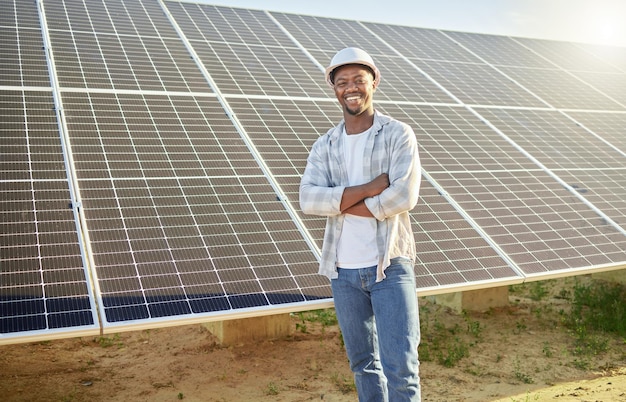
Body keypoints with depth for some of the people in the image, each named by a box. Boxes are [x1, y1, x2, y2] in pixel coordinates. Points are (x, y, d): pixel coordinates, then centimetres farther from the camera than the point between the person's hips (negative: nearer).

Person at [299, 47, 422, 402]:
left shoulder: (398, 135, -4)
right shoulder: (325, 146, 6)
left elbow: (404, 196, -18)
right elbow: (309, 200, -11)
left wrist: (340, 203, -12)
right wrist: (370, 188, -18)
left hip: (390, 266, -4)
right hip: (343, 270, 4)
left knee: (400, 366, -5)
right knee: (363, 363, 17)